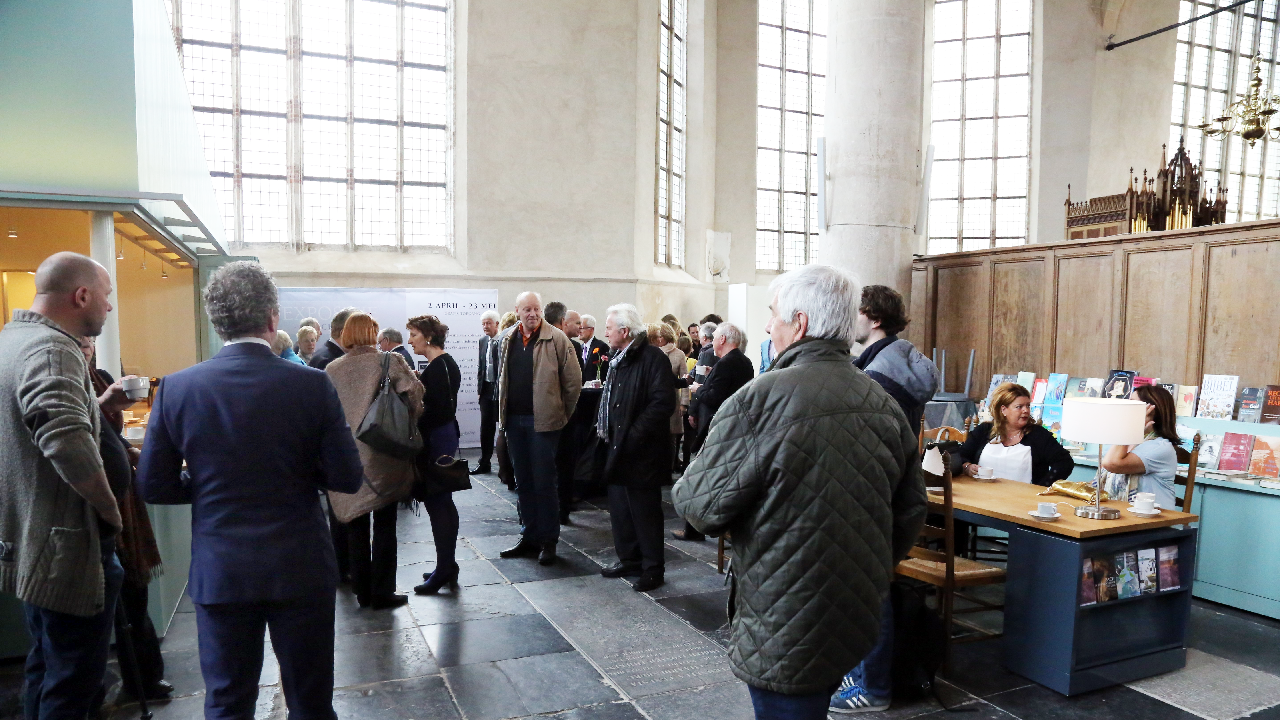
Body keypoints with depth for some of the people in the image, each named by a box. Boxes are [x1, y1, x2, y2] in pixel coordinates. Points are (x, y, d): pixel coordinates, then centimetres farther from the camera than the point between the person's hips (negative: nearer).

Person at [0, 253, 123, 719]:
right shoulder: (51, 351, -22)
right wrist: (110, 509, -22)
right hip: (68, 553, -10)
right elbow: (70, 444, -36)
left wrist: (100, 405, 16)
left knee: (45, 670, 23)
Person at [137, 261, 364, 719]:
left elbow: (153, 486, -1)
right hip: (301, 571, -1)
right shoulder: (312, 385, -13)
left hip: (219, 573, 2)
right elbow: (348, 478, -9)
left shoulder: (176, 388, -7)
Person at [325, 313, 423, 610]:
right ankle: (382, 593, 12)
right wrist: (408, 424, 1)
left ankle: (362, 591, 23)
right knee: (384, 525, 8)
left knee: (356, 525, 15)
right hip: (383, 457, -3)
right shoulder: (390, 361, -7)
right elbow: (414, 392, -15)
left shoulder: (332, 370, 2)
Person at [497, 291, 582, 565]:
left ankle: (549, 541, 11)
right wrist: (504, 413, 14)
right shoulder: (508, 340, 9)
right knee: (523, 482, 13)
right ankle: (529, 537, 24)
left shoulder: (556, 339, -8)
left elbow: (574, 380, -6)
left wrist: (562, 412, -1)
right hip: (514, 420, 6)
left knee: (544, 483, -1)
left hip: (542, 420, -6)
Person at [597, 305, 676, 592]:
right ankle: (629, 560, 29)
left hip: (642, 452, -9)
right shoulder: (618, 360, 14)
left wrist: (633, 435, -21)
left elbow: (663, 404, -22)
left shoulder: (653, 358, -15)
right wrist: (604, 429, 7)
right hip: (617, 449, 9)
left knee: (645, 512, 1)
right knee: (620, 509, 15)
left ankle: (653, 569, 14)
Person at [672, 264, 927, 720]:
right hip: (858, 619, 7)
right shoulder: (884, 403, 1)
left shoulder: (759, 401, -21)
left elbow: (704, 506, -18)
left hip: (784, 633, -6)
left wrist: (683, 489, 5)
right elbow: (910, 512, 8)